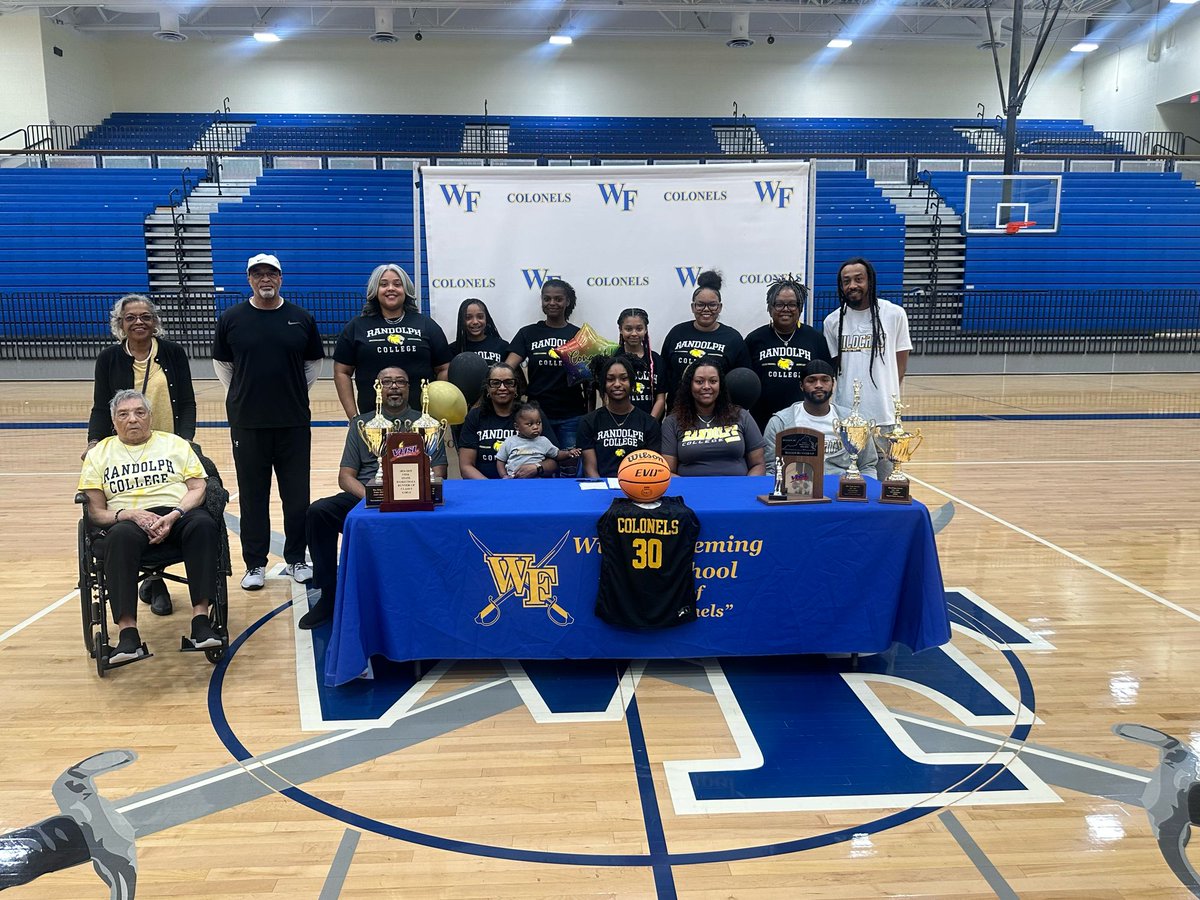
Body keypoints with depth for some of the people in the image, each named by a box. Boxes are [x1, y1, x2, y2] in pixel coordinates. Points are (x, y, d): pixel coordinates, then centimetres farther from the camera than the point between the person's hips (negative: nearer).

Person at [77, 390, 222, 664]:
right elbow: (96, 510, 10)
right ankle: (127, 632, -43)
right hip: (127, 519, 0)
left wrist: (174, 515, -11)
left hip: (177, 513, 1)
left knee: (204, 524, -35)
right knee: (120, 537, -38)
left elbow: (197, 488, 9)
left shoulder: (175, 443, 20)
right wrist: (130, 514, -12)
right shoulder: (99, 453, 20)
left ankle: (201, 618, -38)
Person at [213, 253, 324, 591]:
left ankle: (296, 559, 20)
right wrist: (239, 396, 7)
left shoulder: (301, 319, 3)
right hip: (247, 423, 0)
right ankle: (255, 564, 16)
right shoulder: (231, 318, 2)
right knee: (253, 496, 6)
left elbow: (314, 362, 13)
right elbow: (221, 363, 12)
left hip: (294, 422, 1)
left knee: (297, 495, 6)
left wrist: (297, 394, 8)